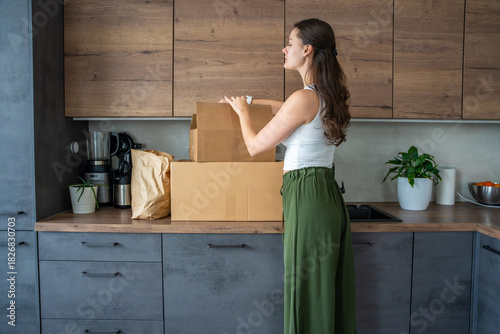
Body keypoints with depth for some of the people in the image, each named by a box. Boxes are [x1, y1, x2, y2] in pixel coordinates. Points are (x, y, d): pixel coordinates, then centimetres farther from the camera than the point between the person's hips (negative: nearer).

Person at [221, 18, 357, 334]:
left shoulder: (305, 98, -15)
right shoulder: (327, 97, 12)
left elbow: (255, 145, -7)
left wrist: (243, 111, 10)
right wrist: (247, 101, 35)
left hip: (308, 197, -9)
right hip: (329, 197, 9)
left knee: (308, 289, 3)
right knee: (328, 290, 17)